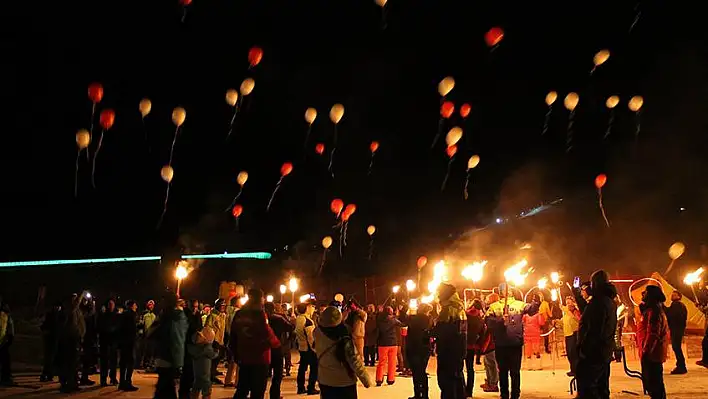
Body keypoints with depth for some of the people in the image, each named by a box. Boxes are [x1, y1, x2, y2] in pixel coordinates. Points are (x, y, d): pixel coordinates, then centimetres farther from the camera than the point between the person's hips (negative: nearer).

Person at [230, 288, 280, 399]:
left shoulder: (239, 314, 6)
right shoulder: (259, 313, -13)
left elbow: (233, 336, 8)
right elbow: (267, 334, -19)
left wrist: (236, 354, 17)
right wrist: (276, 343, 1)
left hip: (243, 357, 6)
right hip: (259, 357, -6)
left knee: (242, 390, 16)